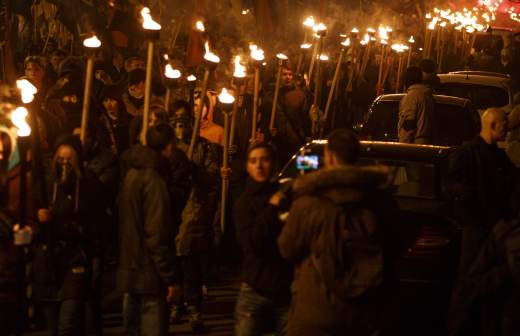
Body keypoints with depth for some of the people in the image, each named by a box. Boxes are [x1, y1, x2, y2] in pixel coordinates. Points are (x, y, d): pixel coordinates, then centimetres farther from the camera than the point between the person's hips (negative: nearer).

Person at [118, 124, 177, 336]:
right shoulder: (154, 180, -16)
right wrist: (169, 277, -17)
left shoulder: (132, 174, 11)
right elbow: (157, 234, -20)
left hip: (130, 269, 9)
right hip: (149, 273, -9)